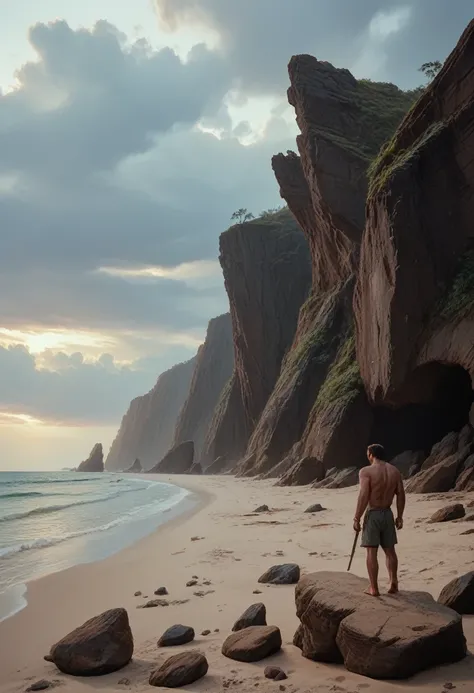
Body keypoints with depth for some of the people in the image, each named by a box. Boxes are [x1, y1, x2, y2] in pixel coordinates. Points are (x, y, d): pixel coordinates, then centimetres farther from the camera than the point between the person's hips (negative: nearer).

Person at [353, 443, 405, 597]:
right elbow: (401, 495, 5)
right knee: (390, 550, 15)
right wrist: (399, 516, 12)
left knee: (372, 551, 0)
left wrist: (357, 518, -14)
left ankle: (374, 588, 2)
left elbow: (363, 496, -19)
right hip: (387, 513, 5)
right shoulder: (395, 471, 5)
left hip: (373, 514, -5)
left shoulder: (366, 471, -12)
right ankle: (393, 584, 17)